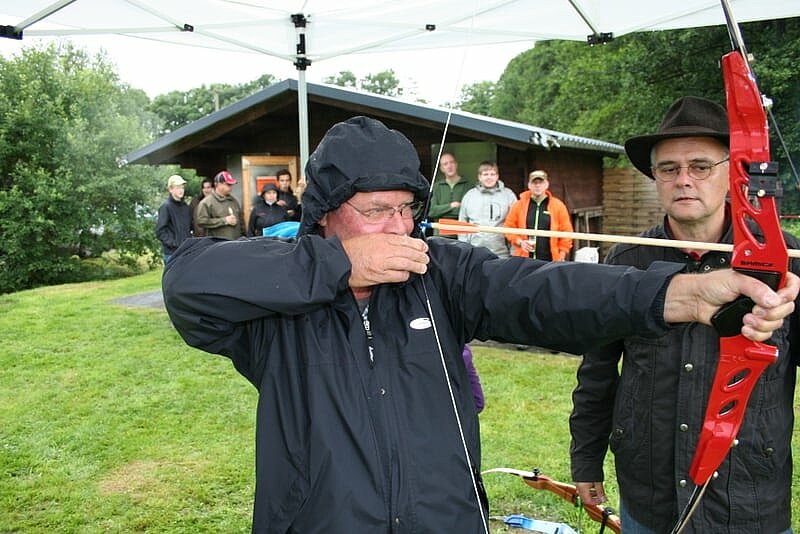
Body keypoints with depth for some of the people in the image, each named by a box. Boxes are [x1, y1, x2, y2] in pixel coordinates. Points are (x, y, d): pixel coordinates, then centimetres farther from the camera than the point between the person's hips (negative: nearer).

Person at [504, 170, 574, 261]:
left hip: (550, 261, -1)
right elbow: (509, 228, 9)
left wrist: (562, 256, -1)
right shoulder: (518, 205, 6)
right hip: (524, 260, 1)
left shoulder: (558, 206, 4)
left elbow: (566, 232, 4)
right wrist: (520, 242, -7)